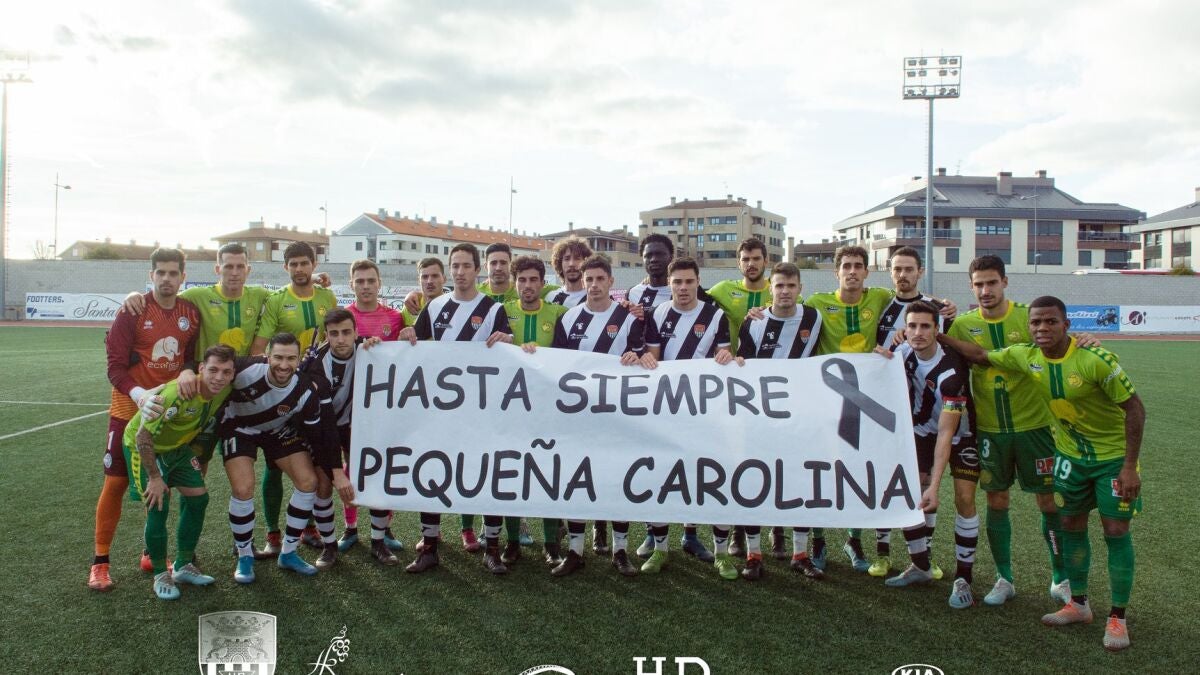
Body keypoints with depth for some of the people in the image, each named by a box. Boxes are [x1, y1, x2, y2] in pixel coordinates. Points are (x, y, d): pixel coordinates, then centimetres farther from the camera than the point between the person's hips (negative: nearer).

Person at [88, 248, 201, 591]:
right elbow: (115, 367, -14)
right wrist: (140, 395, -29)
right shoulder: (132, 311, -12)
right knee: (116, 482, 0)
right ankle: (100, 561, 11)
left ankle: (152, 553, 25)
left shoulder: (191, 314, -1)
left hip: (169, 411, 3)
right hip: (130, 409, -3)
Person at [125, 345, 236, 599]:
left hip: (178, 447, 7)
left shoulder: (224, 391, -17)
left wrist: (199, 457, 8)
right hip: (144, 447, -7)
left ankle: (183, 566, 20)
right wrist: (155, 477, -26)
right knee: (158, 505, -15)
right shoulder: (178, 394, -37)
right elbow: (143, 436, -31)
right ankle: (160, 575, 4)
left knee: (198, 498, 3)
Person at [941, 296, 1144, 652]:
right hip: (1071, 453, 5)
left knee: (1116, 531, -2)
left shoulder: (1096, 360, -27)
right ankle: (1078, 604, 27)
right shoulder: (1026, 356, -12)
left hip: (1114, 455, -5)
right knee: (1071, 526, 11)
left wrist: (1130, 466, -21)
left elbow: (1134, 407, -20)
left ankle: (1117, 618, 10)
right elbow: (982, 356, 5)